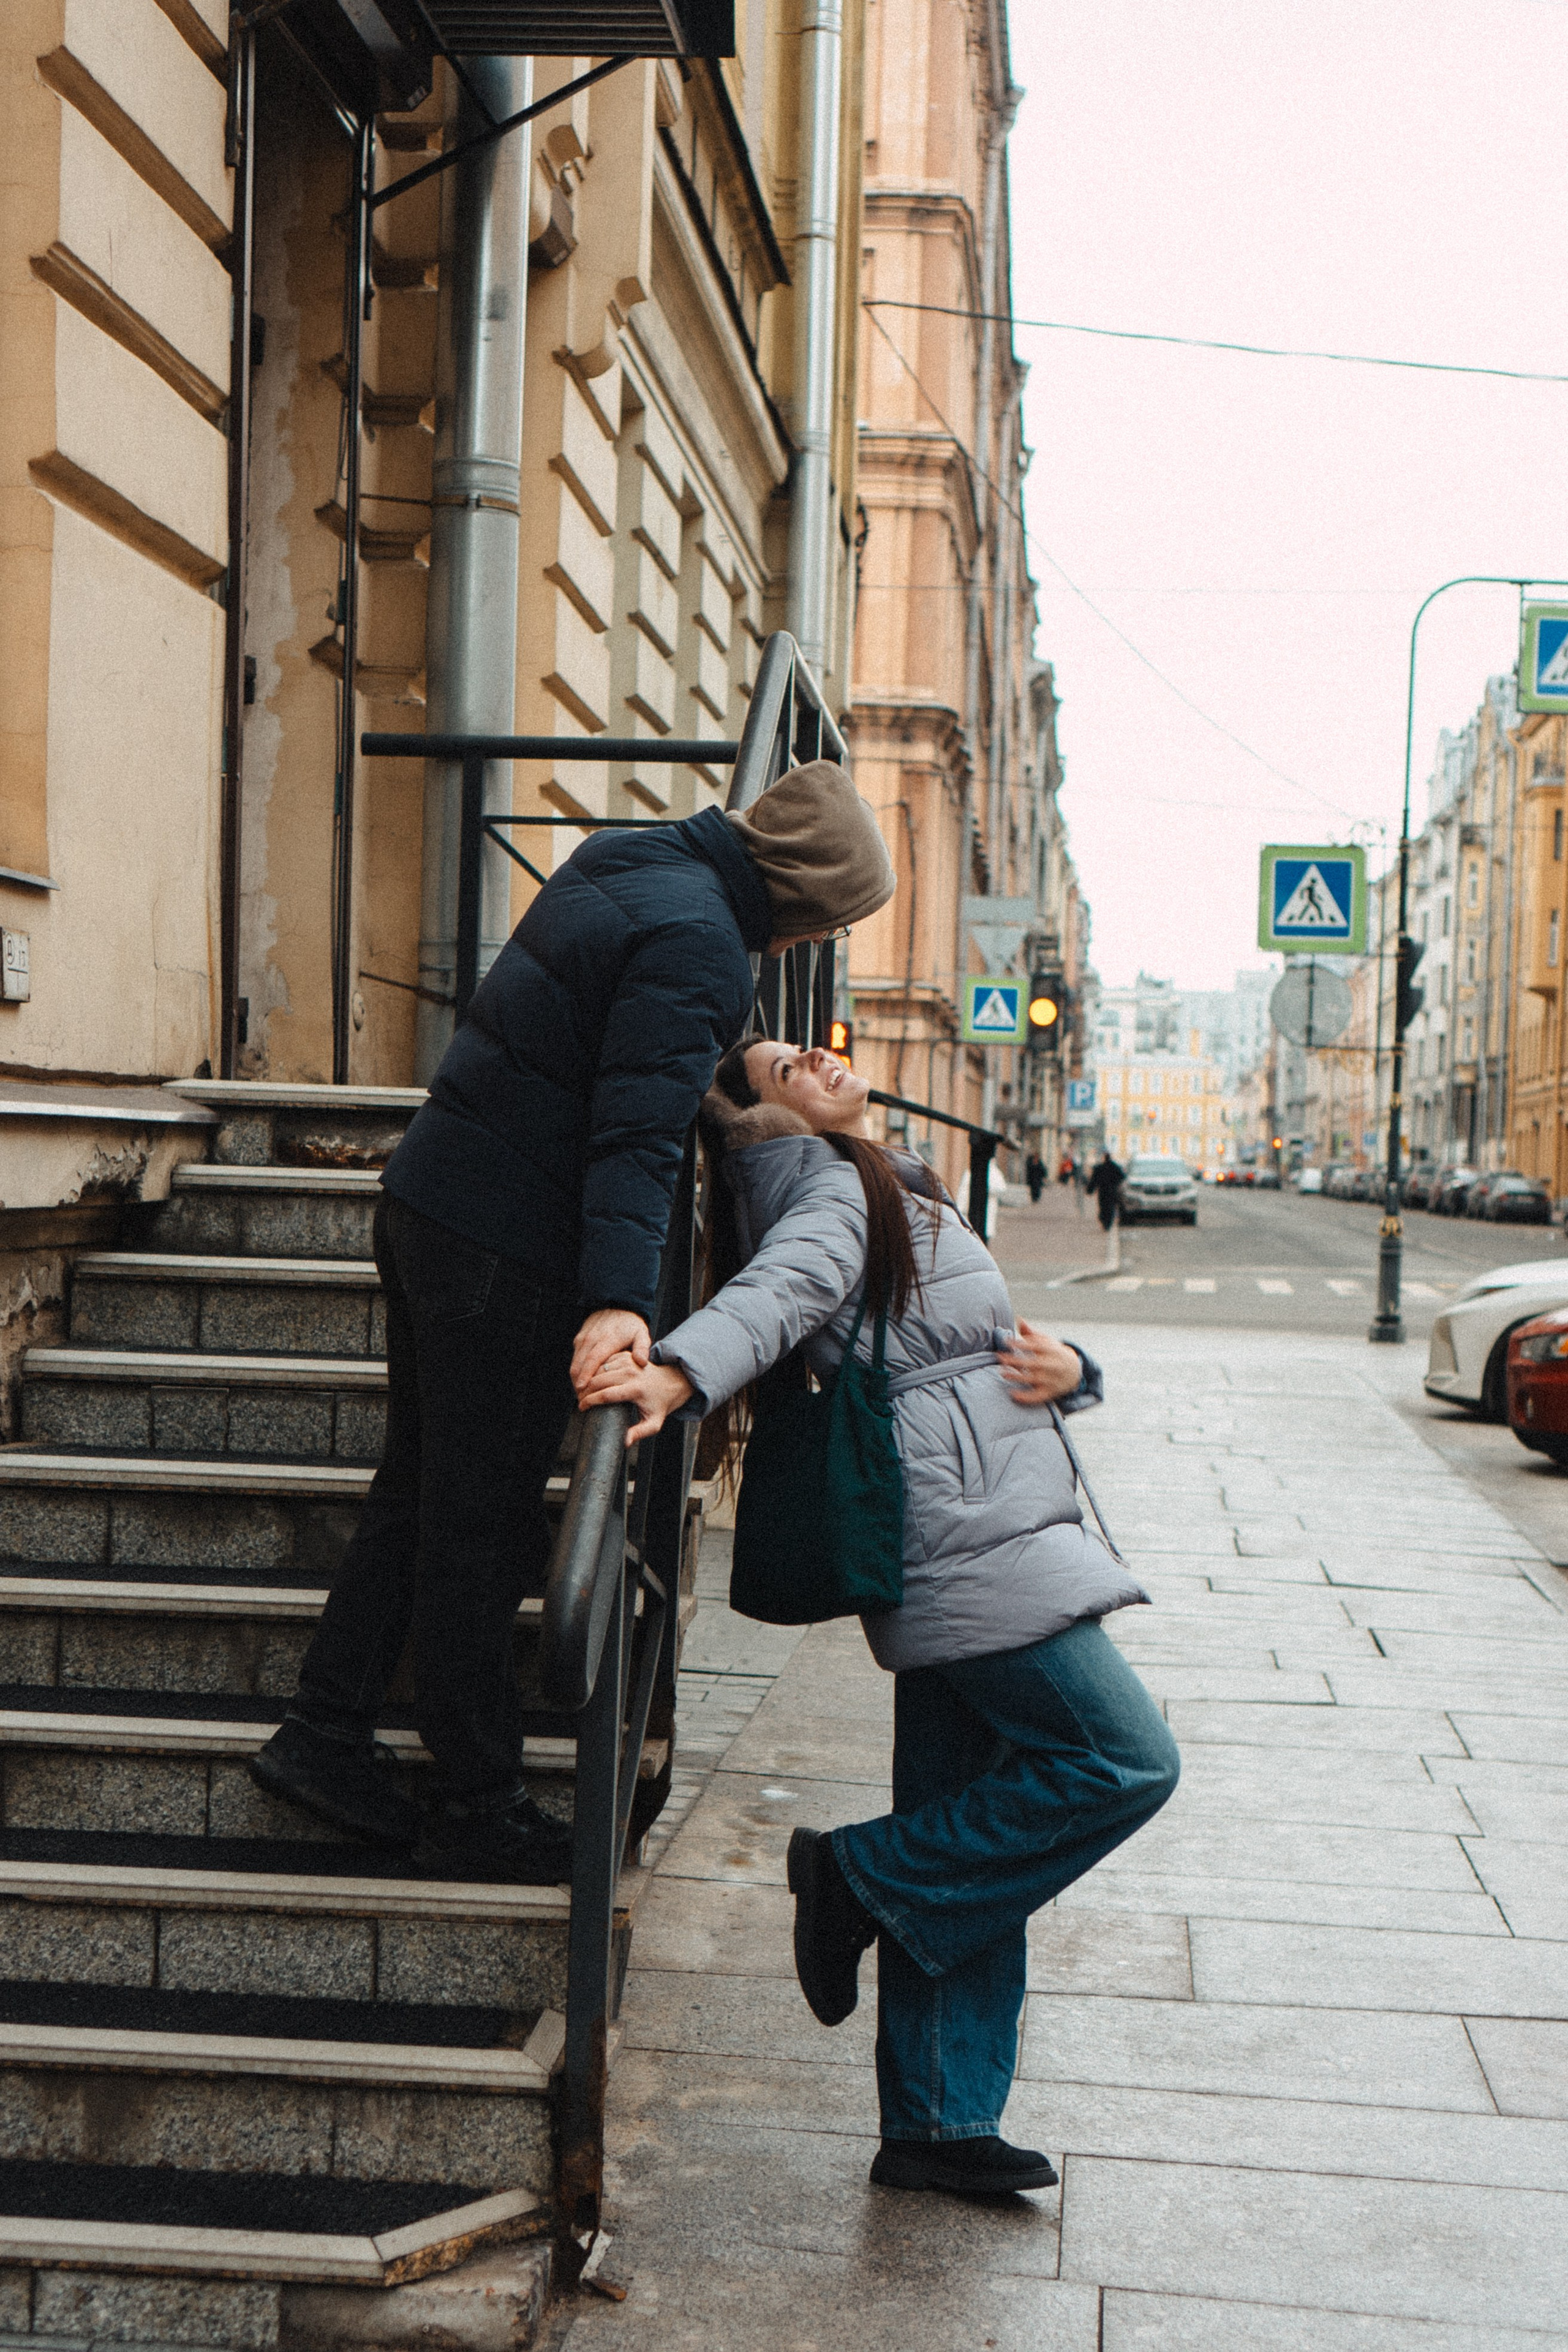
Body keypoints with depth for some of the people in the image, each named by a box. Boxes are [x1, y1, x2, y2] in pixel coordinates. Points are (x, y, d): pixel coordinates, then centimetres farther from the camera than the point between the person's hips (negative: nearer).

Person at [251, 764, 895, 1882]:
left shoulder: (626, 860, 10)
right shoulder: (698, 944, -19)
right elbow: (638, 1133, -29)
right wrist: (620, 1297, -36)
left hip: (427, 1199, 10)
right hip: (504, 1251, -10)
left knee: (422, 1489, 18)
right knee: (482, 1527, 0)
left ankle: (324, 1735, 26)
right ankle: (481, 1809, 11)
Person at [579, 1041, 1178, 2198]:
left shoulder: (901, 1194, 25)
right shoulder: (838, 1193, -4)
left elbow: (992, 1360, 25)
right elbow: (777, 1288, -25)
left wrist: (1063, 1365, 2)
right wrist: (678, 1372, -46)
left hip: (970, 1550, 9)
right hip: (971, 1537, -9)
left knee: (969, 1830, 8)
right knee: (1125, 1761, -11)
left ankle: (938, 2123, 12)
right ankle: (864, 1877, -2)